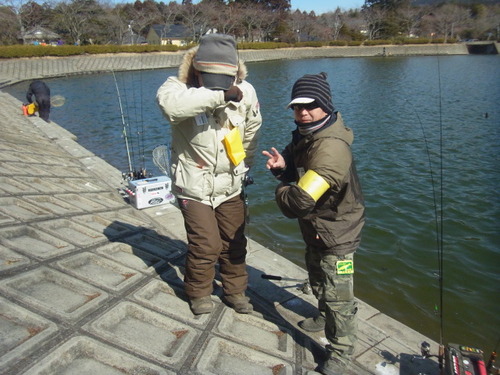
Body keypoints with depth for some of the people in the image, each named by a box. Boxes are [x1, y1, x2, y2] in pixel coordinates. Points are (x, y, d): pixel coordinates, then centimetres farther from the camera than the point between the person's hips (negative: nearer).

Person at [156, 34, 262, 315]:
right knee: (205, 245, 0)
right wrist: (220, 95, -44)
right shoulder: (180, 87, -17)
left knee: (235, 243, 14)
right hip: (195, 186, -3)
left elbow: (252, 132, 10)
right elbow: (170, 102, -43)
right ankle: (199, 293, 28)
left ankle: (236, 291, 37)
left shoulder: (245, 92, -7)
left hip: (231, 186, 4)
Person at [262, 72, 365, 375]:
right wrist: (281, 165, -14)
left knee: (337, 294, 2)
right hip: (316, 229, 10)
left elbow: (300, 200, -39)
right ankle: (326, 318, 55)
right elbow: (297, 171, 10)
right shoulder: (306, 135, -2)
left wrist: (282, 191, -16)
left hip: (336, 233, -10)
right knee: (317, 279, 29)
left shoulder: (330, 148, -34)